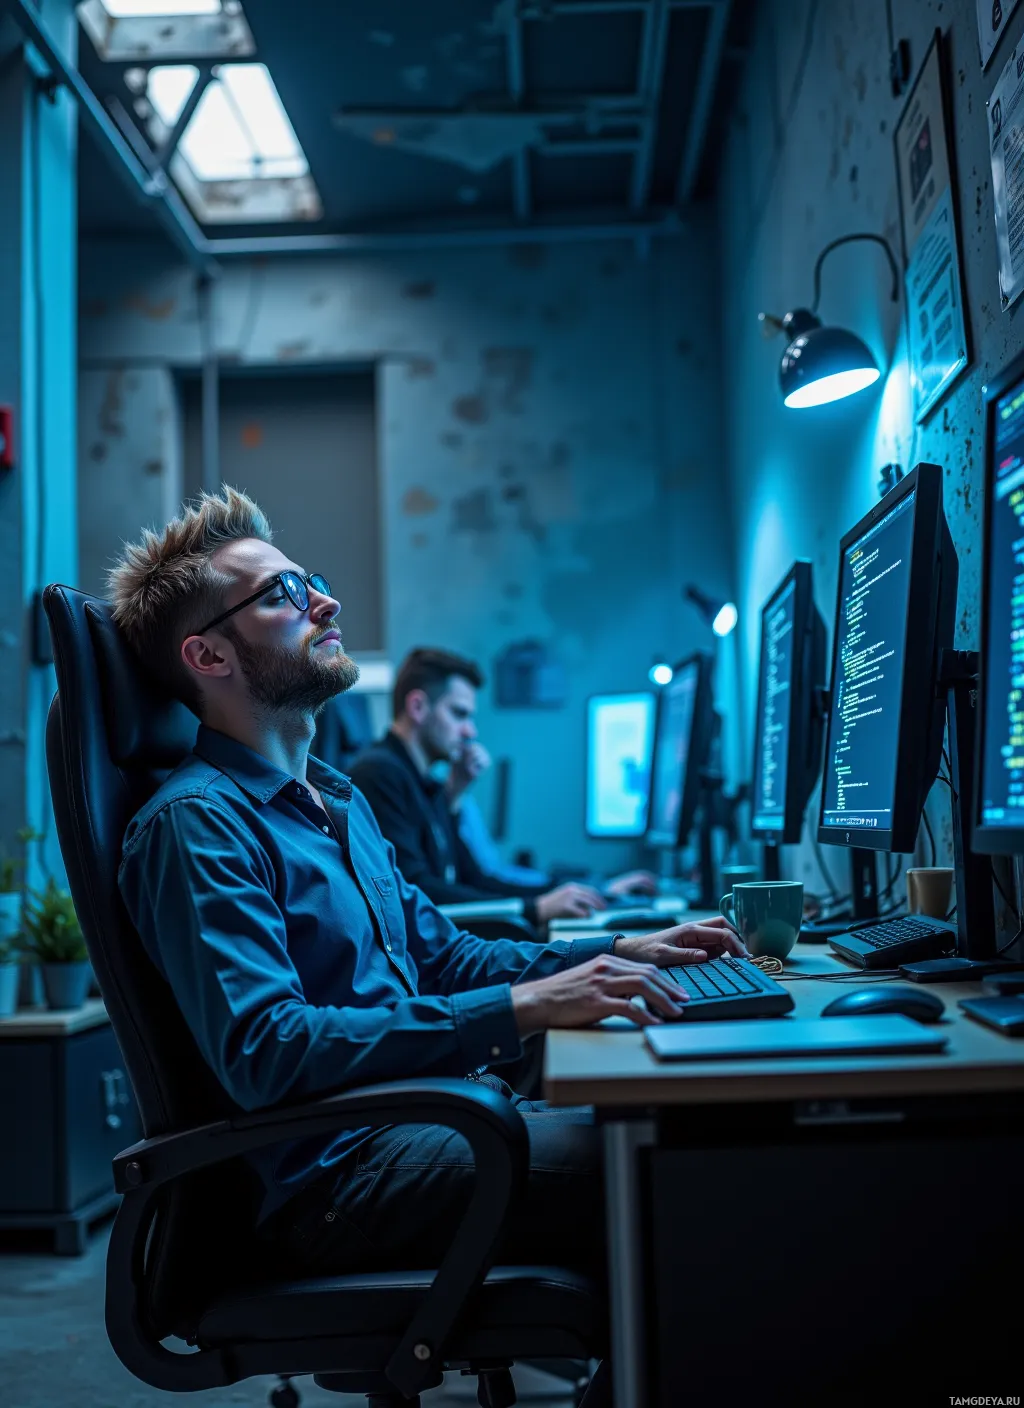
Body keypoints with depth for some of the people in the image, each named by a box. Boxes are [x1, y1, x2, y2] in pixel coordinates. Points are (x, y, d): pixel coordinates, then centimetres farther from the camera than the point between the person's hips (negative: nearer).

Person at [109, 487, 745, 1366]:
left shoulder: (339, 800, 20)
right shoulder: (196, 823, -11)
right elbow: (264, 1049, -22)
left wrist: (620, 954, 10)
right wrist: (522, 1009, -26)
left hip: (433, 1114, 9)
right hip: (331, 1175, -9)